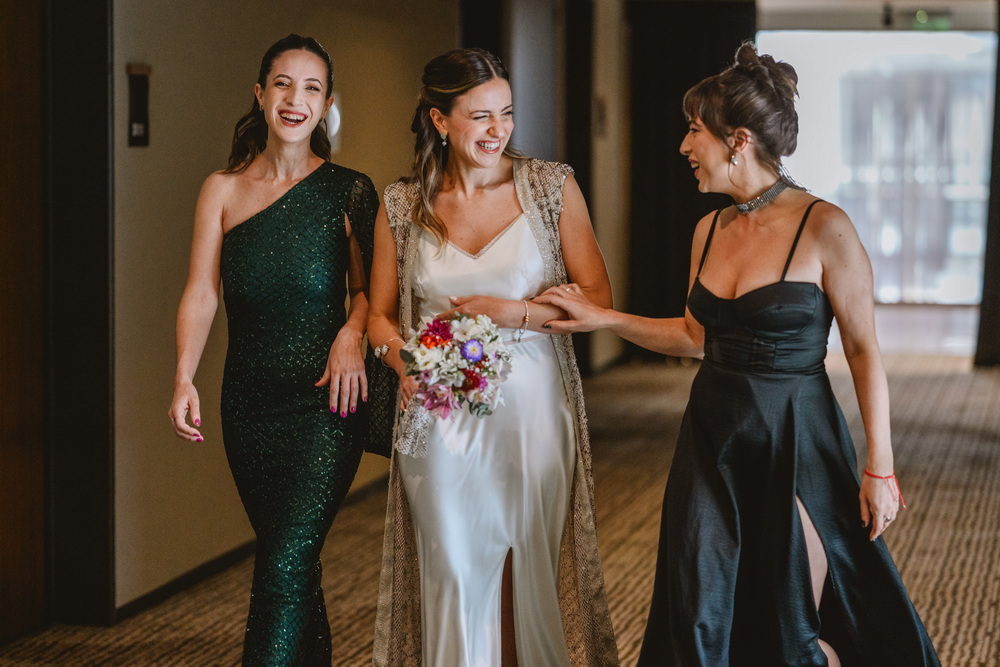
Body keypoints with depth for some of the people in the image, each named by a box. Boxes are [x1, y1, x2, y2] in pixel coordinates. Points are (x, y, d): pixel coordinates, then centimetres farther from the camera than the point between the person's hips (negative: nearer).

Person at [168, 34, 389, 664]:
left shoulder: (349, 192, 1)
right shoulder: (223, 190, 7)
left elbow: (367, 287, 7)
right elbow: (201, 293, 2)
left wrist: (351, 333, -14)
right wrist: (185, 378, -11)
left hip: (325, 401, -3)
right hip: (250, 401, 3)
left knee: (284, 569, -12)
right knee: (294, 569, 11)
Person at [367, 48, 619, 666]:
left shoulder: (552, 185, -1)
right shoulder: (402, 205, 3)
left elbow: (598, 297, -1)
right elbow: (381, 316, 11)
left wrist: (512, 312, -14)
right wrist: (404, 362, -10)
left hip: (533, 411, -1)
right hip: (441, 416, 1)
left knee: (537, 575, 7)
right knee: (453, 579, 8)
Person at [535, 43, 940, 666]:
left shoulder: (823, 228, -14)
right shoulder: (711, 229, 5)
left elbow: (865, 352, -11)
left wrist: (880, 468, -12)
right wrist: (603, 317, 10)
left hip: (794, 442, -6)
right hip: (713, 434, 6)